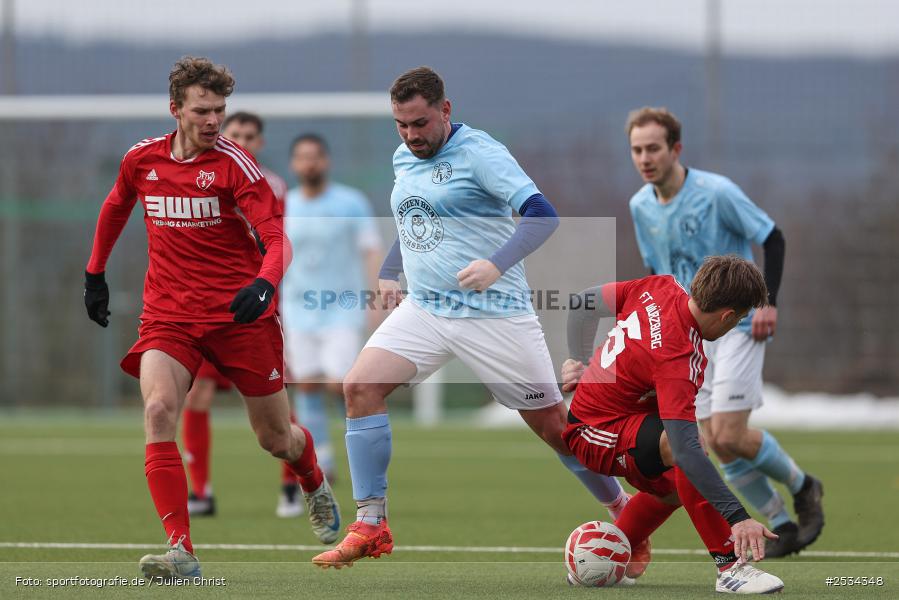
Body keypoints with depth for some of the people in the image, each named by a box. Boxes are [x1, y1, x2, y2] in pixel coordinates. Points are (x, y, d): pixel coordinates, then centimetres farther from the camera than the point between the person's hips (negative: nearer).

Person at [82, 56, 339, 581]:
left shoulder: (233, 162, -10)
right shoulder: (142, 159, 3)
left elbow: (277, 238, -17)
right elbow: (116, 208, 25)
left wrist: (264, 284, -36)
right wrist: (95, 273, 28)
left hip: (240, 313, -2)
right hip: (169, 315, 2)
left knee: (275, 437, 8)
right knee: (158, 410, -25)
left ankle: (317, 487, 47)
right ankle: (181, 551, -29)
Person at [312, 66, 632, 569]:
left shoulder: (480, 153, -11)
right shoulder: (403, 160, 11)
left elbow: (542, 215, -21)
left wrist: (497, 264, -35)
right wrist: (389, 272, 22)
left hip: (494, 314, -6)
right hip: (423, 310, 6)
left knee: (553, 424, -2)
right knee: (360, 387, -14)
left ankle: (622, 508, 20)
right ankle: (372, 527, -9)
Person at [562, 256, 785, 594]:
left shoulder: (659, 287, -11)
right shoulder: (678, 359, -34)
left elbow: (586, 304, 6)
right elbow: (684, 449, -41)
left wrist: (579, 360, 18)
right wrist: (738, 516, -43)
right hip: (596, 433, -10)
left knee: (671, 487, 28)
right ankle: (729, 566, -37)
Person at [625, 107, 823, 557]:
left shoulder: (716, 193, -16)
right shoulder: (641, 207, 3)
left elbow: (772, 238, -9)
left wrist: (769, 302, -15)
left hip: (737, 325, -6)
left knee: (729, 434, -15)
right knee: (716, 443, -1)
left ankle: (802, 487, 10)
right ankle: (782, 528, 12)